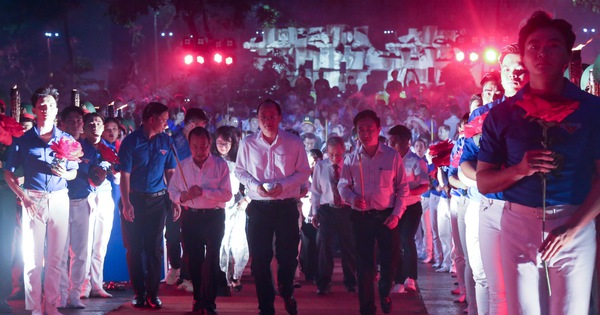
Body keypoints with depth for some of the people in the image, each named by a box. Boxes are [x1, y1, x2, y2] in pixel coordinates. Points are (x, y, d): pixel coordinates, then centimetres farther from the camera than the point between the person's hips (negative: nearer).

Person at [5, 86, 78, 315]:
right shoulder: (23, 140, 3)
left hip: (59, 200, 2)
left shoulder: (67, 140, 8)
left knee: (55, 257, 4)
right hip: (33, 201, -2)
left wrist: (64, 173, -10)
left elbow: (74, 172, 12)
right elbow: (8, 174, 3)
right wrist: (23, 197, -9)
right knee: (33, 257, -1)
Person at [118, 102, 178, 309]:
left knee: (154, 247, 3)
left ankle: (153, 292, 10)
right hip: (134, 199, -2)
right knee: (134, 247, 4)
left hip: (157, 200, 2)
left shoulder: (166, 141, 2)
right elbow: (125, 174, -8)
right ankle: (138, 292, 14)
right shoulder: (131, 141, -6)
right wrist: (126, 203, -16)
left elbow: (170, 172, 5)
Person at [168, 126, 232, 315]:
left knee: (211, 260, -5)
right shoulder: (182, 166, 6)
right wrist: (181, 197, -13)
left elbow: (227, 194, -12)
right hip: (190, 217, 4)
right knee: (193, 260, 10)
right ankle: (198, 299, 24)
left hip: (214, 217, -4)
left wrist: (203, 192, -23)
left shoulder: (220, 165, -5)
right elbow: (172, 191, 10)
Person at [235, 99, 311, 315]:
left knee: (288, 256, 8)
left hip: (286, 206, -1)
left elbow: (304, 172, 0)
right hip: (258, 207, 1)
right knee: (260, 258, 4)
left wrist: (282, 185, -15)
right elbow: (239, 171, 8)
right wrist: (255, 186, -11)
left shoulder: (294, 143, -2)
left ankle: (286, 294, 36)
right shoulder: (248, 144, 1)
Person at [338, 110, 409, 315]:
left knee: (390, 259, 3)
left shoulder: (392, 156, -2)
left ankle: (384, 294, 35)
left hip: (387, 216, -1)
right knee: (364, 264, 4)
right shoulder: (351, 159, 1)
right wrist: (352, 198, -15)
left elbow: (402, 187, 1)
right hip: (361, 217, 1)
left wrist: (397, 214, -7)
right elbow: (343, 185, 7)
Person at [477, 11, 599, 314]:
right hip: (519, 225, 1)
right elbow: (483, 182, 5)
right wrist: (520, 170, -14)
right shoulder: (502, 114, 3)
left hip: (575, 224, -1)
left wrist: (572, 228, -13)